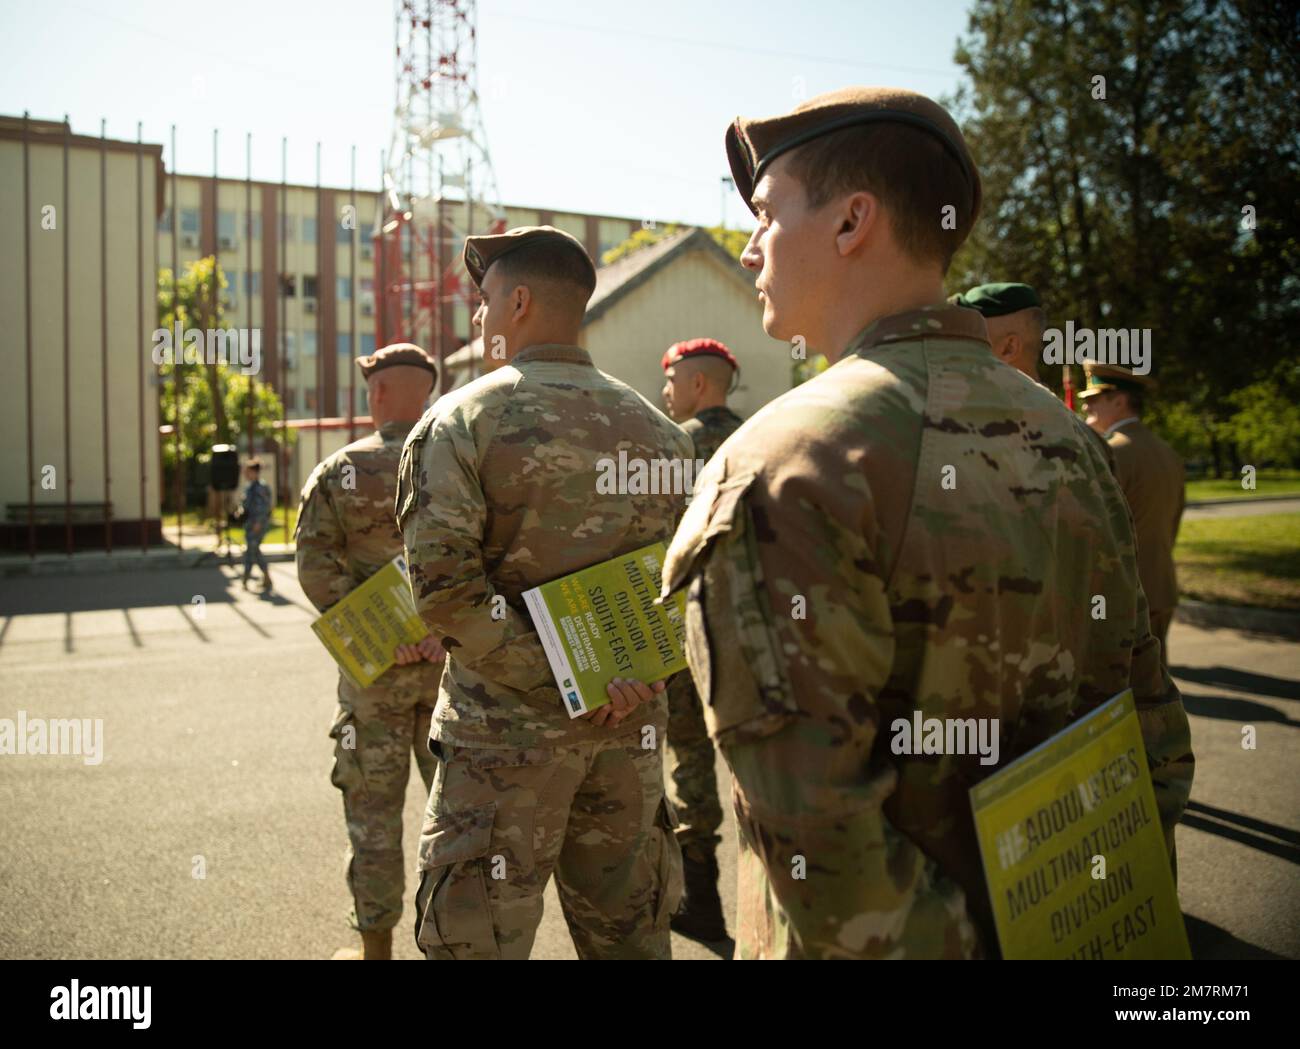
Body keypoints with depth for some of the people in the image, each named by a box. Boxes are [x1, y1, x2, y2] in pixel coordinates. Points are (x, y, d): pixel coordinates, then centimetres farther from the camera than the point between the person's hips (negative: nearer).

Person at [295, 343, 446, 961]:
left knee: (373, 808, 11)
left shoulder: (338, 473, -3)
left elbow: (317, 569, -12)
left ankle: (375, 947, 23)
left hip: (374, 666, -1)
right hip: (453, 664, 1)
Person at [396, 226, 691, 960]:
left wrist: (553, 677, -15)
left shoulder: (463, 421, -7)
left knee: (481, 937, 7)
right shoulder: (658, 428, 9)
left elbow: (443, 583, -18)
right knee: (629, 930, 17)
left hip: (507, 727, -5)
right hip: (630, 728, 5)